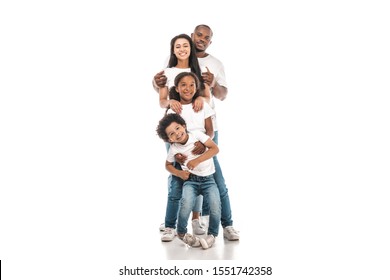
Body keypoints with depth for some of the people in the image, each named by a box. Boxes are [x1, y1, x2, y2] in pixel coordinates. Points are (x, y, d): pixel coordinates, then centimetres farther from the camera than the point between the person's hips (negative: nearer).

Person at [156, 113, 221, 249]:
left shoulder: (197, 134, -7)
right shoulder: (174, 149, -1)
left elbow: (215, 148, -11)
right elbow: (168, 165, 16)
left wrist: (197, 160, -19)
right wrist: (179, 173, -4)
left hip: (208, 179, 0)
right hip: (191, 180, 1)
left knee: (215, 204, -26)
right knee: (187, 202, -30)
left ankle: (212, 234, 0)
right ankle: (182, 233, -5)